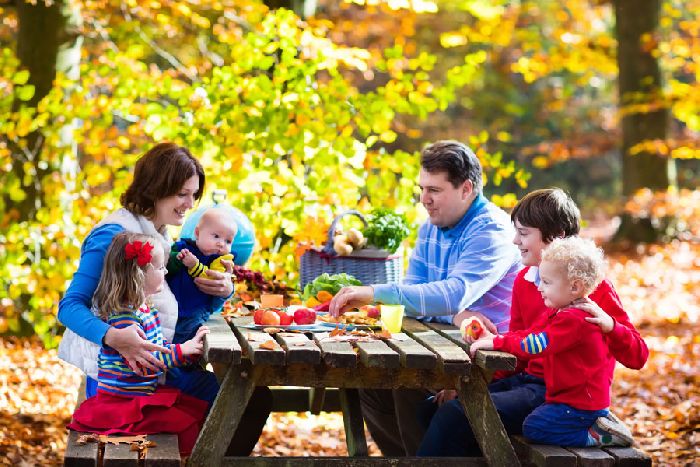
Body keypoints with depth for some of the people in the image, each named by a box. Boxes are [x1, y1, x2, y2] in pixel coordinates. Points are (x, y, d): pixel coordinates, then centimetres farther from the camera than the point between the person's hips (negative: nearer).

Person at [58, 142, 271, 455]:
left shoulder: (162, 236, 14)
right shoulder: (115, 234, -13)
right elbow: (70, 306, -19)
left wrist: (224, 291, -4)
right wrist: (114, 337, -37)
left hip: (157, 367, 9)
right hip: (117, 374, -9)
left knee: (256, 398, 1)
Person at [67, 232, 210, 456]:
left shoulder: (147, 310, 10)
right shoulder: (123, 316, -22)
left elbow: (160, 349, 15)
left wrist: (191, 345, 1)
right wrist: (181, 350, -23)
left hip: (147, 392, 10)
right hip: (122, 402, -10)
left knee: (200, 410, 10)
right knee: (185, 423, -18)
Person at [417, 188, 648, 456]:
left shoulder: (593, 286, -11)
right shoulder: (524, 280, 10)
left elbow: (637, 357, -12)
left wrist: (607, 324, -32)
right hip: (526, 380, 8)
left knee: (454, 414, -21)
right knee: (433, 409, 3)